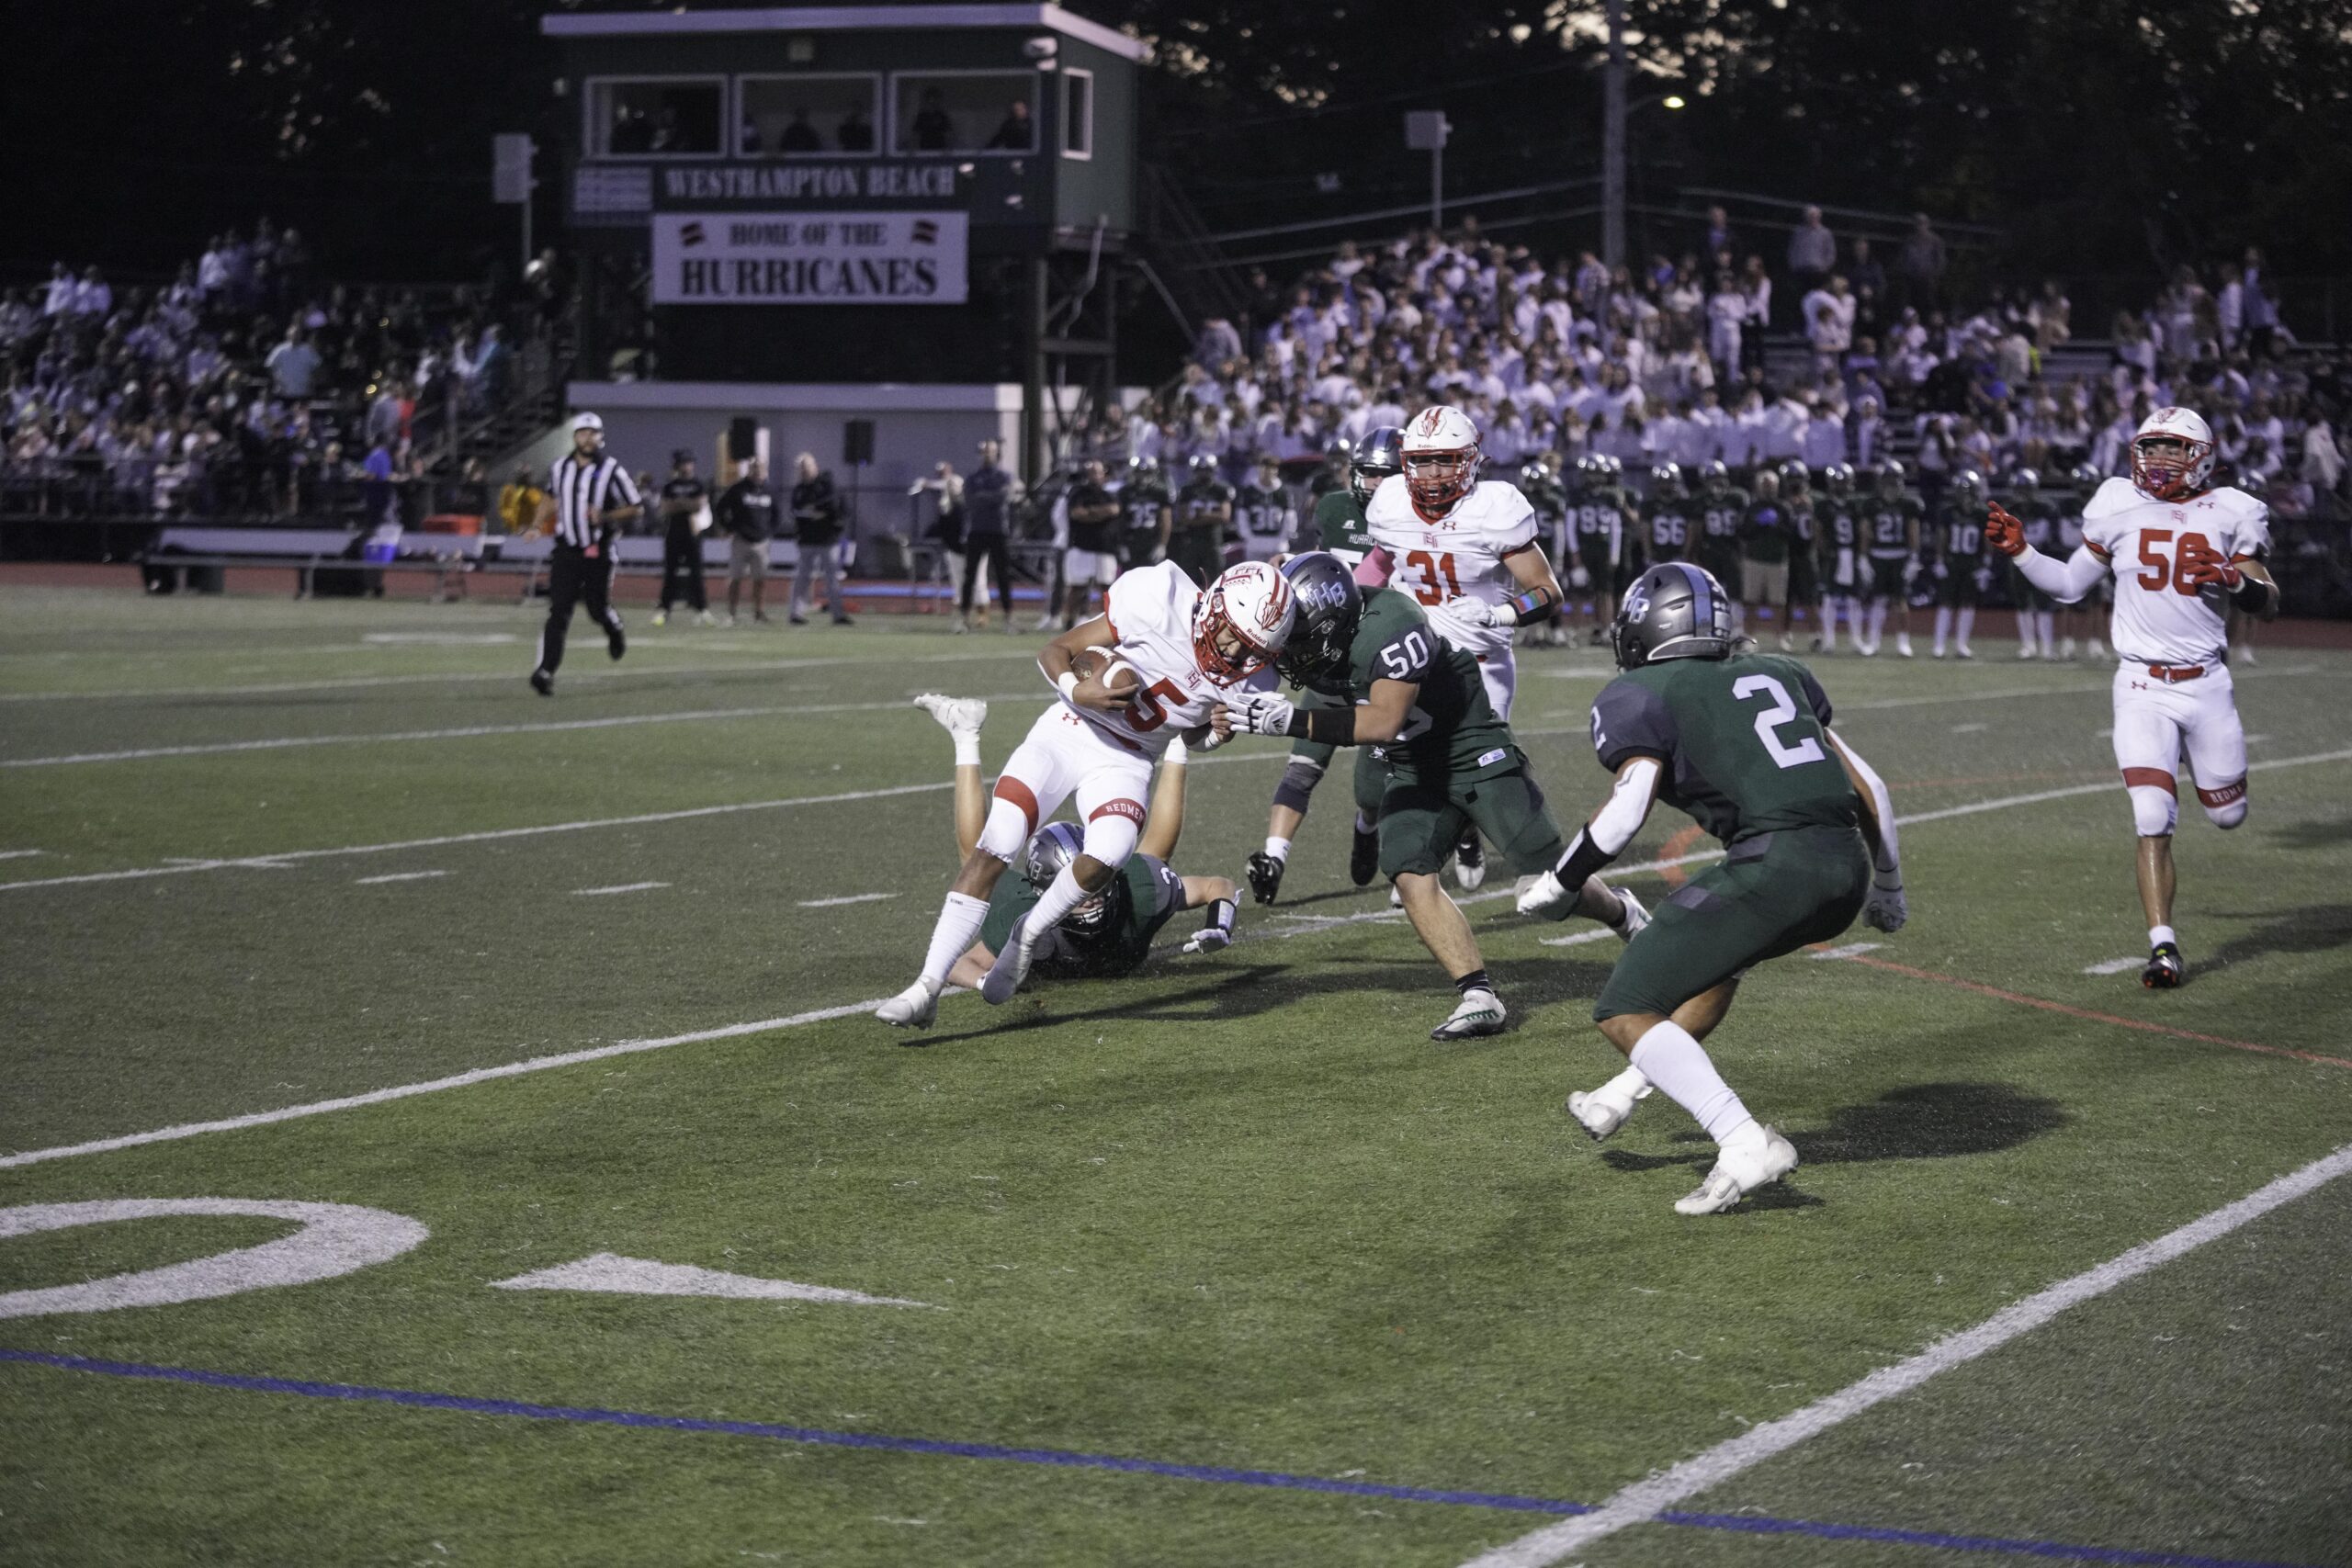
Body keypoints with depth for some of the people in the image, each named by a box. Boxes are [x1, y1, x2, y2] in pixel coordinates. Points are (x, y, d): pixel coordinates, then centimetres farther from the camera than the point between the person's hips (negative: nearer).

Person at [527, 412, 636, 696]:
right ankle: (546, 671, -11)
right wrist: (538, 525, 15)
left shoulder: (611, 470, -8)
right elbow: (551, 498, 25)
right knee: (558, 612, -7)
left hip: (598, 552, -2)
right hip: (566, 551, 2)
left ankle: (615, 631, 43)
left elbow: (635, 507, -5)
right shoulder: (561, 467, 6)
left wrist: (605, 517, -19)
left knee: (598, 609, 6)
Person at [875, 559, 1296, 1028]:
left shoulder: (1243, 676, -9)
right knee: (994, 850, -17)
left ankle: (1028, 935, -1)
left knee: (1107, 855, -29)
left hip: (1126, 761, 2)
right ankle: (927, 988, -12)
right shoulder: (1158, 602, -20)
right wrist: (1077, 690, -28)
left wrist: (1212, 733, -10)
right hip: (1067, 733, -2)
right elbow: (1055, 651, -9)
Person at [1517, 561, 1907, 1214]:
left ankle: (1745, 1144, -13)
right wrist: (1887, 887, 41)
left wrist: (1557, 885, 11)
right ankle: (1624, 1093, 38)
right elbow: (1866, 786, 26)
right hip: (1848, 867, 7)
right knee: (1717, 955, 35)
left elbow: (1626, 810, -5)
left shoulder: (1638, 697, 8)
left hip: (1772, 864, -7)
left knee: (1626, 1012, 2)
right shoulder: (1777, 674, 26)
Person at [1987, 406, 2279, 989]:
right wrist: (2018, 550, -1)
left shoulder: (2230, 514, 0)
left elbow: (2269, 606, 4)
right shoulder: (2119, 506, 2)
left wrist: (2234, 581, -16)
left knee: (2228, 815, 13)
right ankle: (2164, 948, -5)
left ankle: (2213, 767, 51)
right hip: (2142, 686, -1)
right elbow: (2070, 584, 11)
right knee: (2153, 821, -12)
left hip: (2206, 683, 1)